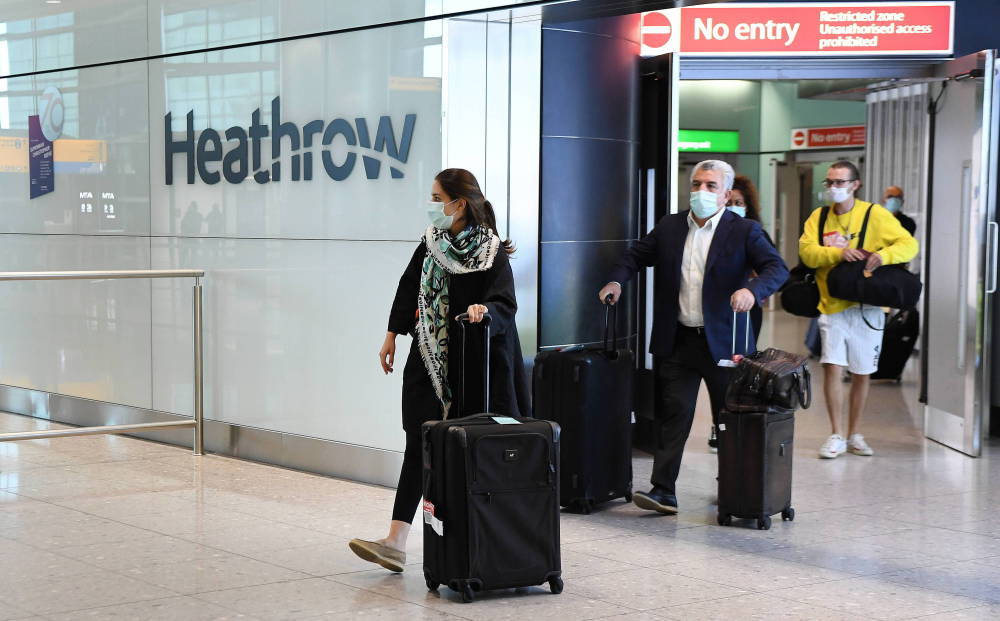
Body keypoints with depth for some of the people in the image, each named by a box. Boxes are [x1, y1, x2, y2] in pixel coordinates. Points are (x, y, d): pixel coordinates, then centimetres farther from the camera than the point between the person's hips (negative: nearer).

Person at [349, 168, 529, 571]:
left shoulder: (491, 252, -9)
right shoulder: (431, 242, 8)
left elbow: (505, 303, -19)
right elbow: (409, 288, 18)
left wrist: (485, 309, -40)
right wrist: (393, 335, 19)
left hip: (474, 365, -5)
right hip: (429, 360, 5)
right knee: (419, 444, -1)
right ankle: (396, 543, -5)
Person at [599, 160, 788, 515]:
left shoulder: (744, 231, -3)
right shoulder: (669, 227, 8)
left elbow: (777, 268, -13)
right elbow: (636, 256, 18)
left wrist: (752, 289, -33)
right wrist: (617, 280, -2)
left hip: (723, 341, -2)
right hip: (678, 340, 2)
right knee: (674, 413, -1)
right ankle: (663, 491, -2)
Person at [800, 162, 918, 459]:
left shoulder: (875, 214, -2)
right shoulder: (818, 217, 6)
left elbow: (909, 244, -7)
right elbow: (807, 251, -7)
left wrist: (884, 255, -26)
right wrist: (838, 253, -23)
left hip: (867, 307, -1)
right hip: (833, 306, 1)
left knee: (861, 374, 9)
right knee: (832, 368, -10)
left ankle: (854, 435, 24)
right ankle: (837, 436, 1)